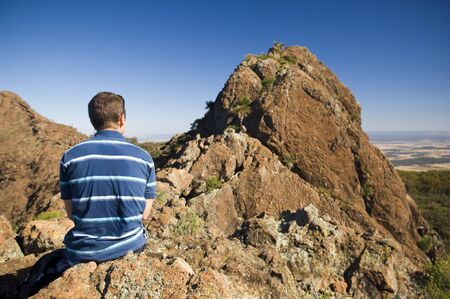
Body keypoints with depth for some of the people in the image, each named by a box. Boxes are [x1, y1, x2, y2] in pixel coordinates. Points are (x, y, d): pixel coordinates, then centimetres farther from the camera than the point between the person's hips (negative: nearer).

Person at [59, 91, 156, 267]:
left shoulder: (70, 157, -6)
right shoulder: (144, 157, -7)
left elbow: (71, 213, 1)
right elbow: (144, 214, -3)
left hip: (84, 253, 1)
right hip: (131, 247, 0)